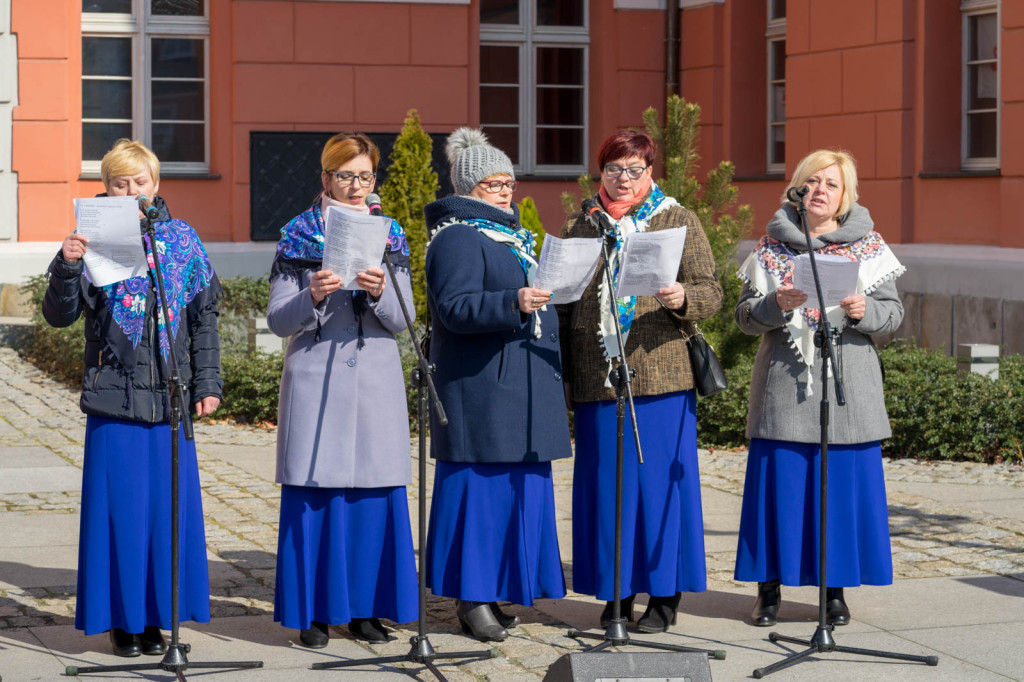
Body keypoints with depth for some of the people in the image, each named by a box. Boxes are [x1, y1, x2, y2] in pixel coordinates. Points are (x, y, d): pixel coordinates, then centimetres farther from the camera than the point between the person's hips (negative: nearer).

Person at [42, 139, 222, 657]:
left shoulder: (182, 239, 7)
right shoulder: (93, 239, 1)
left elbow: (204, 316, 12)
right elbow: (59, 315, -4)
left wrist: (207, 382, 7)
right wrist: (66, 268, -21)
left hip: (170, 396, 2)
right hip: (113, 396, -2)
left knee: (168, 504, 5)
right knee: (120, 506, 1)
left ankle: (157, 617, 16)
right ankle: (122, 619, 12)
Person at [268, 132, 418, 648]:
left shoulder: (389, 236, 10)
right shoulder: (299, 236, 3)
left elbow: (402, 320, 4)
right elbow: (276, 320, -1)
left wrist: (380, 293, -17)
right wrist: (312, 297, -20)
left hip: (376, 379, 2)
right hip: (316, 380, -2)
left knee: (376, 491, 1)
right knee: (315, 493, -3)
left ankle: (366, 607, 12)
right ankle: (315, 612, 5)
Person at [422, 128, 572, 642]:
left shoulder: (513, 236, 21)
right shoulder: (458, 238, -9)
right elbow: (454, 307, -21)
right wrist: (513, 304, -31)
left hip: (521, 385, 10)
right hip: (480, 388, -10)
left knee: (519, 483, 9)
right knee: (482, 483, -8)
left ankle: (492, 591, 15)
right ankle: (472, 599, -4)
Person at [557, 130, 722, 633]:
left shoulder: (680, 223, 8)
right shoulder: (578, 228, 14)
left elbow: (711, 292, 1)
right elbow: (563, 304, 15)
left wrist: (683, 298, -22)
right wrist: (562, 373, 7)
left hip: (661, 375, -2)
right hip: (596, 379, 2)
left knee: (660, 478, -2)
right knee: (606, 483, 3)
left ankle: (664, 595, 5)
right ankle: (617, 592, 13)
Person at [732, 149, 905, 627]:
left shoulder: (868, 246, 8)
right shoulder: (772, 246, 8)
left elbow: (893, 313, 6)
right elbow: (744, 316, 4)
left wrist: (864, 311, -15)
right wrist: (775, 306, -16)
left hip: (847, 390, 0)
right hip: (784, 388, 0)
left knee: (844, 484, 0)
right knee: (779, 482, -1)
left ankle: (835, 589, 12)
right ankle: (770, 588, 9)